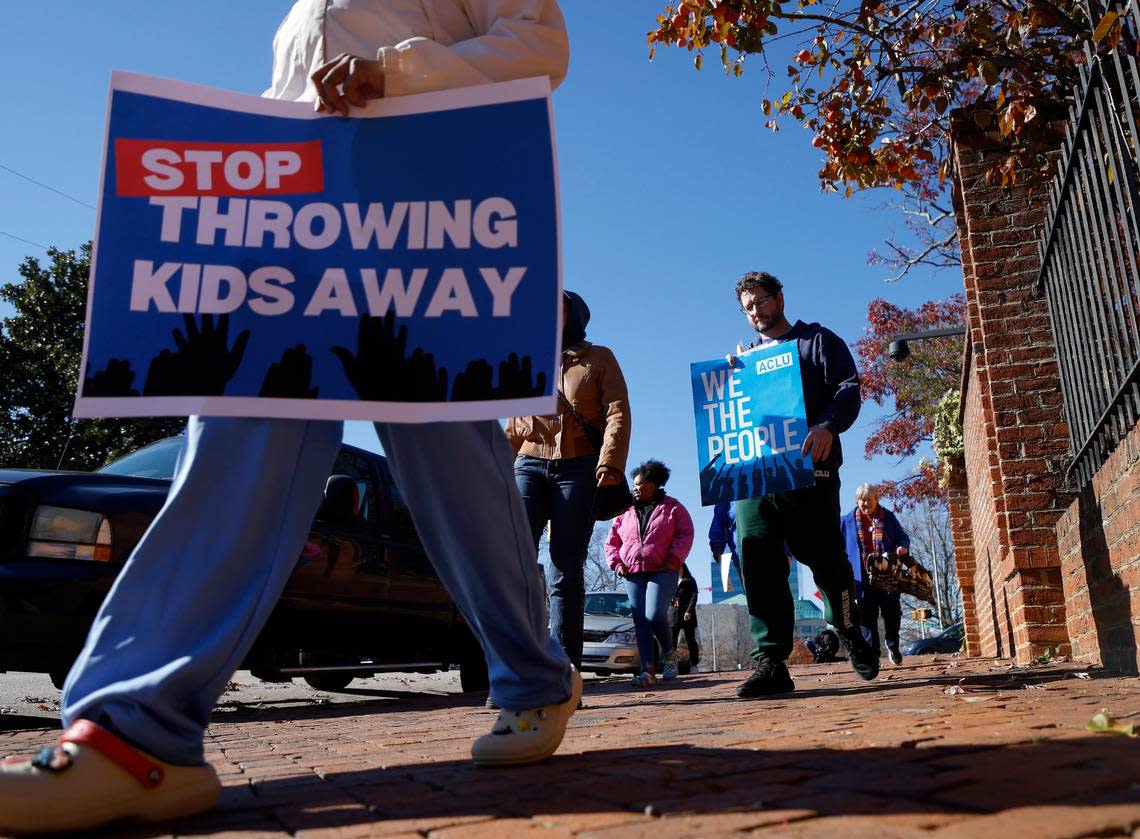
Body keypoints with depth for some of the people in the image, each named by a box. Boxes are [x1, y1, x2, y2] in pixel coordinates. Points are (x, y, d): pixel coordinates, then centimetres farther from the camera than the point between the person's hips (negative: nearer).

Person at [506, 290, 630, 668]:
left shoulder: (599, 359, 15)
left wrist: (610, 462, -15)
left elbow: (617, 413, 1)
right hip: (529, 466, 3)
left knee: (565, 571, -6)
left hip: (579, 469, -2)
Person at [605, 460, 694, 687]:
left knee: (655, 615, -19)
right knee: (640, 622, -3)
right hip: (632, 574, 4)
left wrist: (673, 559, -11)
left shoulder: (672, 507, 7)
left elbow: (685, 535, 0)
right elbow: (611, 541, 19)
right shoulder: (625, 513, 16)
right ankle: (648, 670, -5)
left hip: (662, 571, -4)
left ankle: (669, 653, 9)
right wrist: (616, 562, 3)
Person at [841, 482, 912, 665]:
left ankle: (892, 643, 27)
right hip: (863, 578, -1)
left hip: (887, 576, 1)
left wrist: (903, 547, -9)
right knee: (867, 615, -1)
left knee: (893, 612, 5)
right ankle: (872, 651, 5)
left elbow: (902, 537, 14)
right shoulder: (848, 521, 7)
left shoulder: (888, 517, 9)